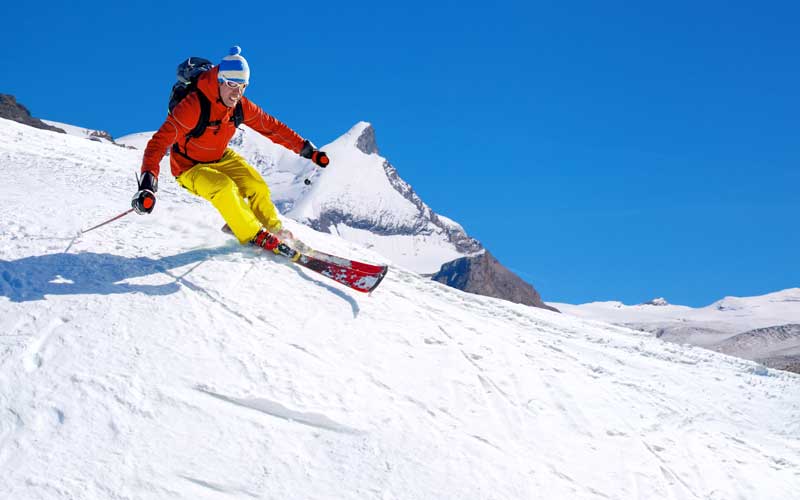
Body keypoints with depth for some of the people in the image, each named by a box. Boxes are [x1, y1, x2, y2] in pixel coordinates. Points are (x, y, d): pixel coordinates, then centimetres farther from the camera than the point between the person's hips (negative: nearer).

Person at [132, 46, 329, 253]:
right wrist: (148, 182, -49)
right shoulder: (193, 106, -32)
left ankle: (274, 230, 18)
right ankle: (253, 236, -16)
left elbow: (271, 126, 1)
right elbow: (160, 141, -36)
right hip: (190, 168, -6)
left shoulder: (241, 106, -12)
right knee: (224, 188, -31)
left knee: (257, 187, -9)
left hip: (222, 158, 6)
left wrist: (306, 148, -3)